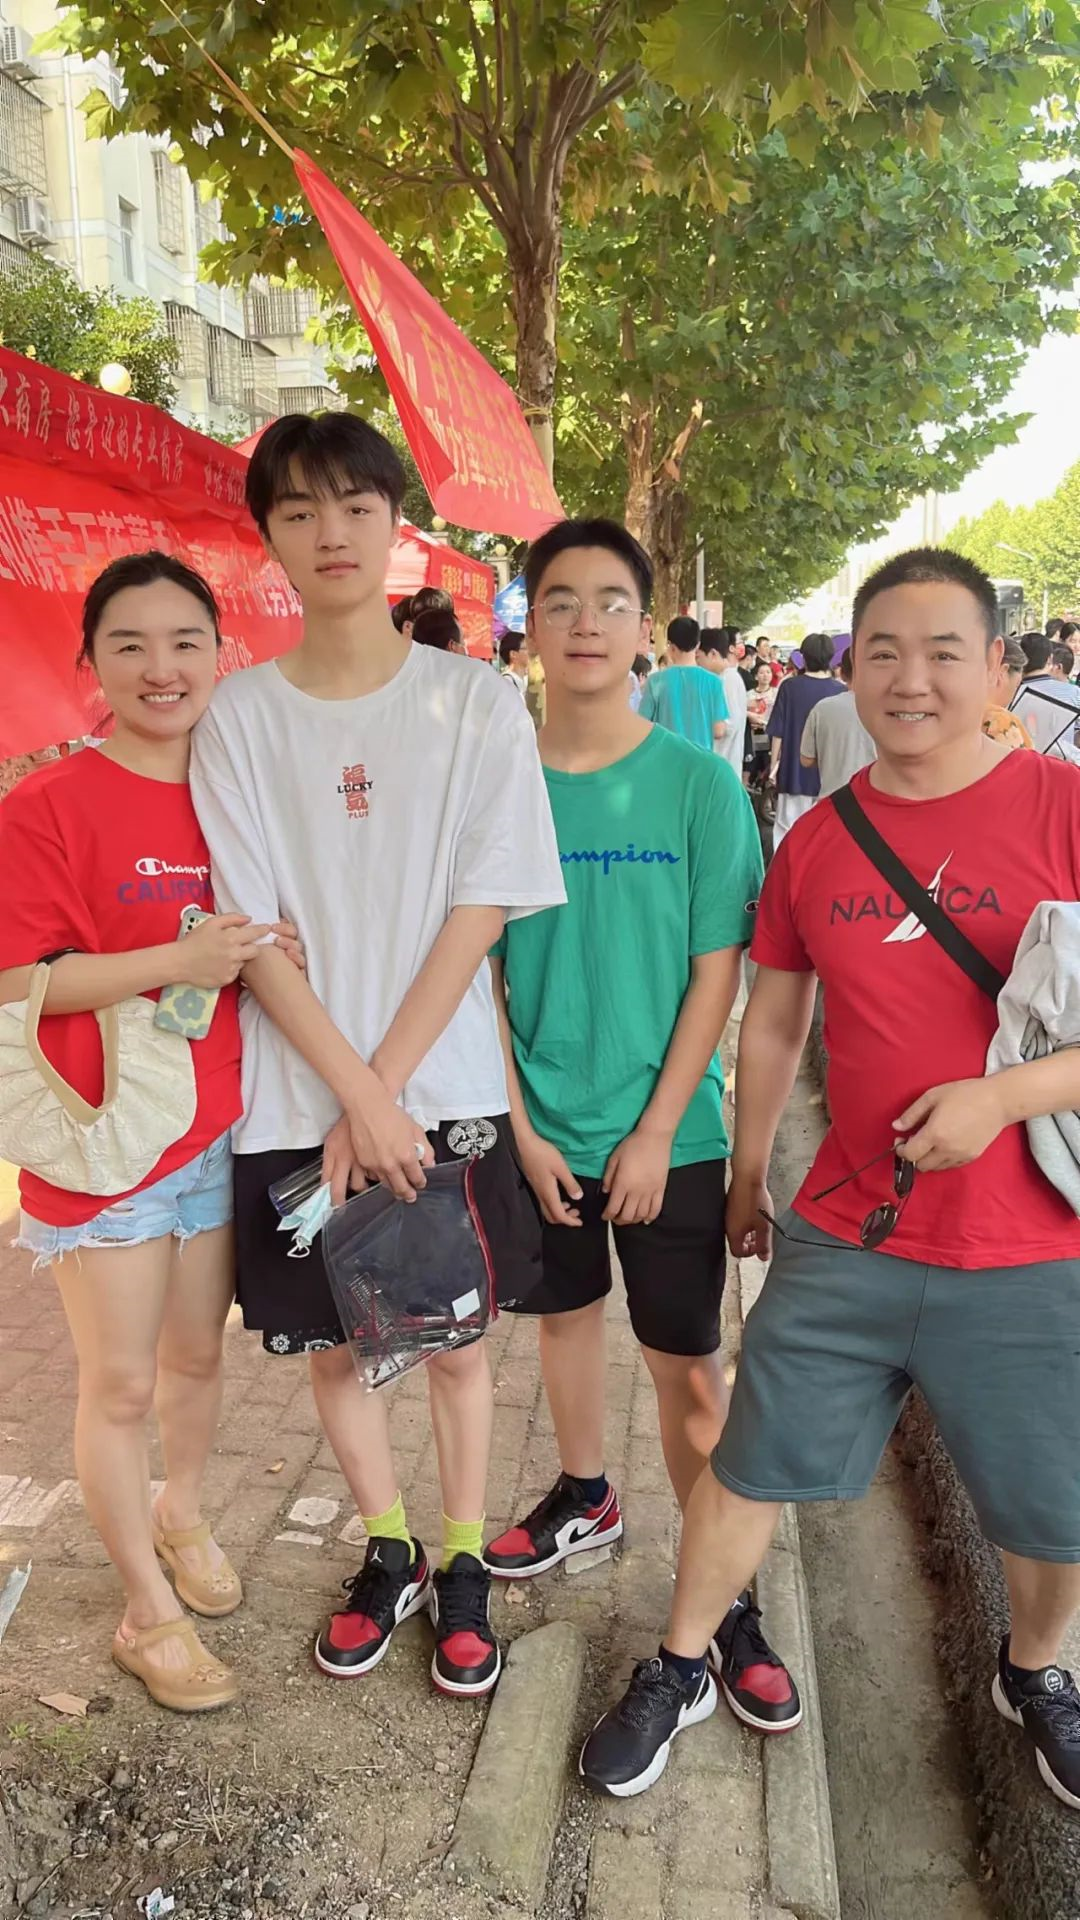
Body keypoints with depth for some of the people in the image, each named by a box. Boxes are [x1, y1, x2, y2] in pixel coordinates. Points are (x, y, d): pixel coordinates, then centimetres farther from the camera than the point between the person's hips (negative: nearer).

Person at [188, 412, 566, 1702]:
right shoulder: (239, 716, -2)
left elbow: (480, 915, -8)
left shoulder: (477, 706, -5)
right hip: (294, 1102, 2)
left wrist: (382, 1086, -12)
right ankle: (388, 1553, 40)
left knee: (456, 1342, 12)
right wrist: (356, 1095, -13)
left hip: (445, 1091, -1)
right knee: (329, 1345, 15)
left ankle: (462, 1566, 36)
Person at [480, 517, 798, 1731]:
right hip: (539, 1127, 3)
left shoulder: (698, 784, -9)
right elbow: (480, 971, -1)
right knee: (564, 1311, 20)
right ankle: (583, 1497, 45)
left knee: (689, 1365, 5)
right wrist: (522, 1127, -6)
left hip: (669, 1129, -2)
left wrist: (657, 1132, -12)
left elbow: (717, 975, -8)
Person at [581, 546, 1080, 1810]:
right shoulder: (817, 841, 2)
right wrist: (748, 1178, 16)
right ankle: (678, 1671, 36)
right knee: (751, 1466, 11)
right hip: (844, 1244, 2)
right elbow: (771, 1021, 11)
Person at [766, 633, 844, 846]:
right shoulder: (840, 691, -5)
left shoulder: (789, 687, -7)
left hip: (794, 770, -1)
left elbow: (777, 732, -5)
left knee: (786, 832, 7)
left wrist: (774, 765, 4)